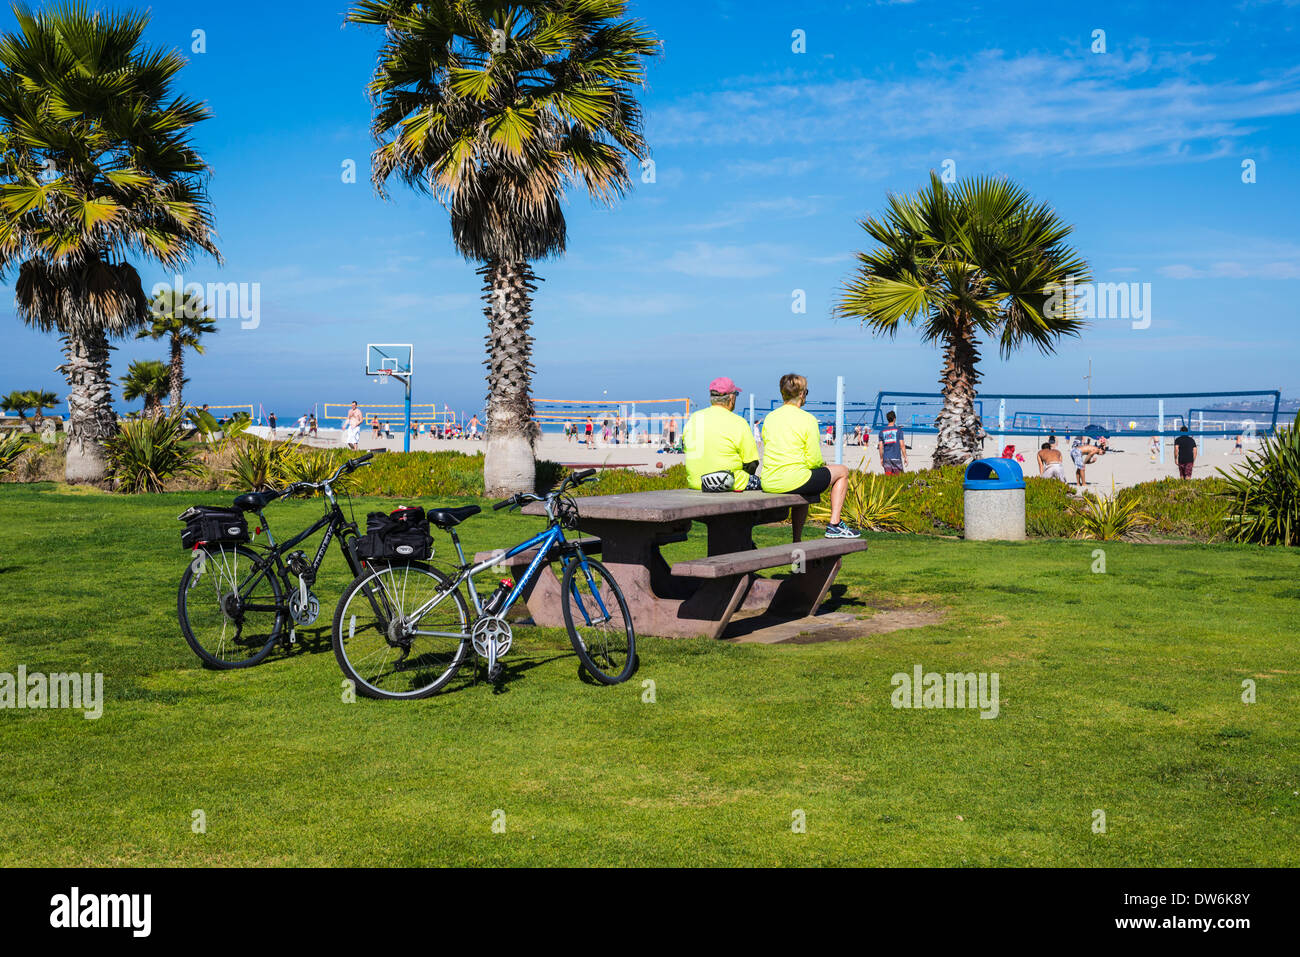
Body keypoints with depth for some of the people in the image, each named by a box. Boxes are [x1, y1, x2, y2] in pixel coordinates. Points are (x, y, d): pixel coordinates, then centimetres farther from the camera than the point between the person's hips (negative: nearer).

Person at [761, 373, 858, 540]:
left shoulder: (769, 418, 7)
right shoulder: (807, 419, -8)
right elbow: (814, 461, -8)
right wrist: (822, 464, 17)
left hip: (768, 484, 6)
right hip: (794, 481, -6)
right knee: (842, 471, 18)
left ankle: (797, 541, 39)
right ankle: (834, 525, 14)